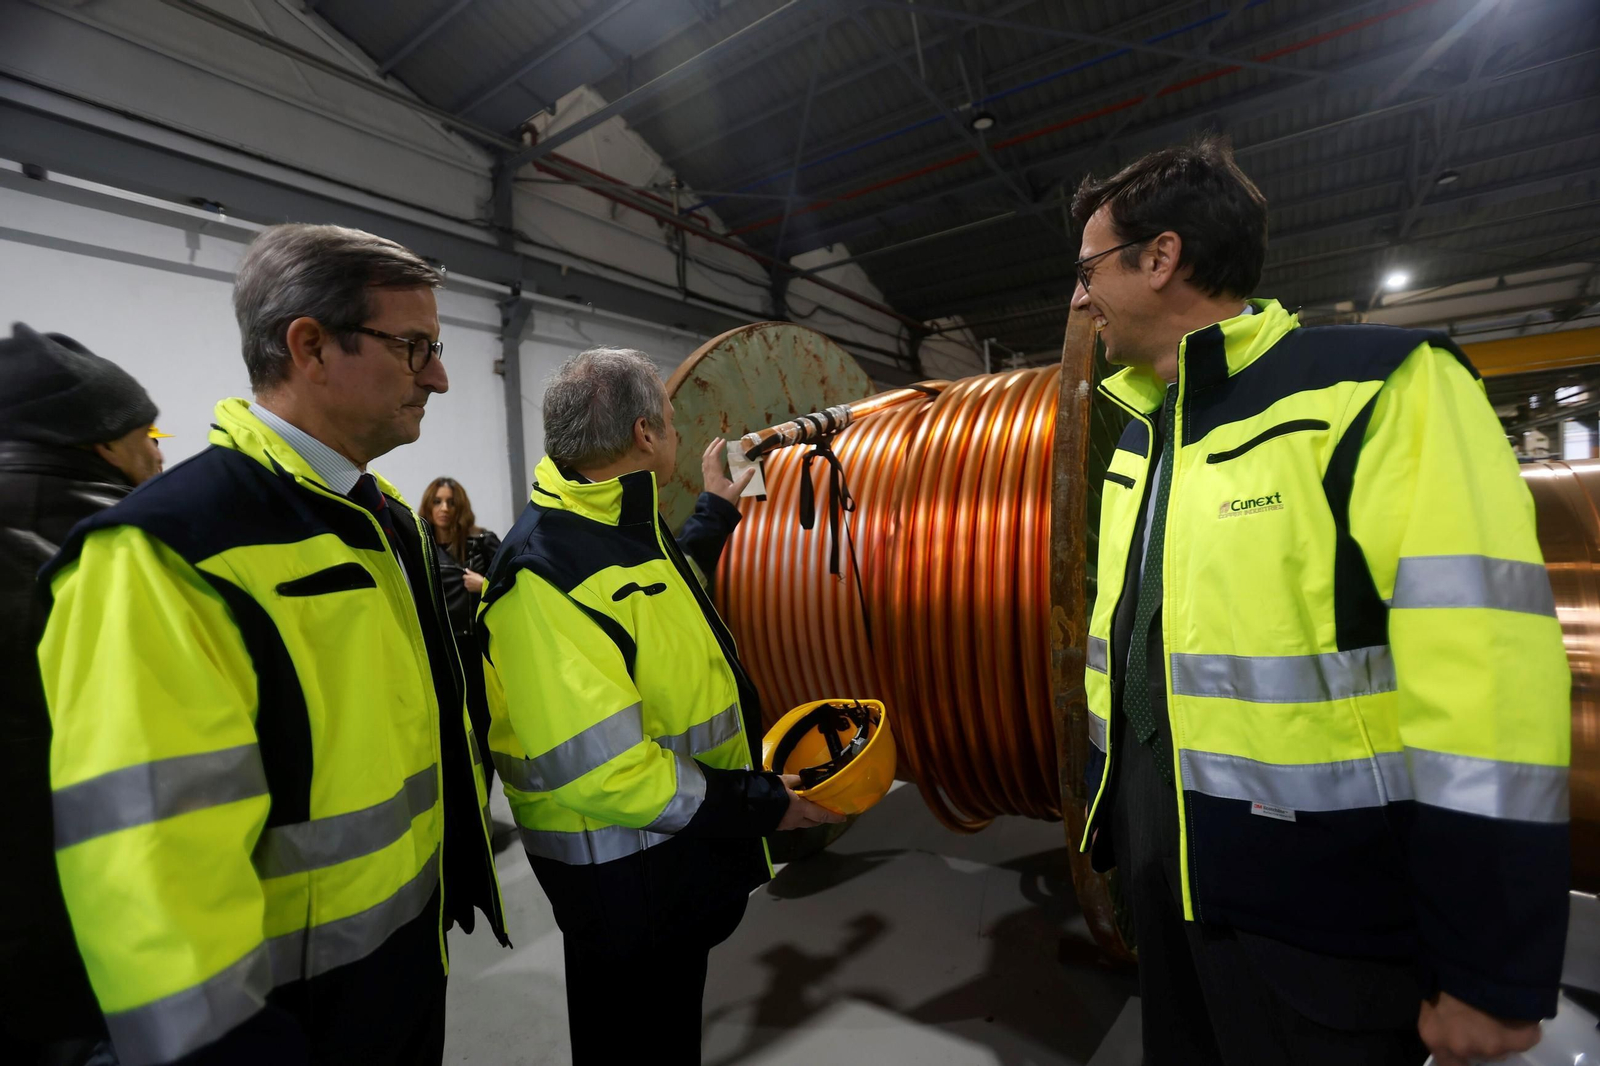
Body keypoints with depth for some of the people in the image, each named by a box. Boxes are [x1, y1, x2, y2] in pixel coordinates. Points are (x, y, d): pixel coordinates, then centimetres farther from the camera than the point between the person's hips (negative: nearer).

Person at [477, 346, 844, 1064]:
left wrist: (717, 512, 28)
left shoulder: (624, 522, 2)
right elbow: (599, 771, -31)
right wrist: (761, 804, -23)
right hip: (621, 869, -9)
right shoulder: (545, 574, -29)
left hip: (679, 840, 9)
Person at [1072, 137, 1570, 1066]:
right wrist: (1109, 808, 17)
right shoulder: (1138, 437, 7)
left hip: (1311, 916, -7)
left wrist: (1491, 973, -16)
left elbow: (1486, 681, -19)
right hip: (1161, 865, 7)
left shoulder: (1378, 389, -15)